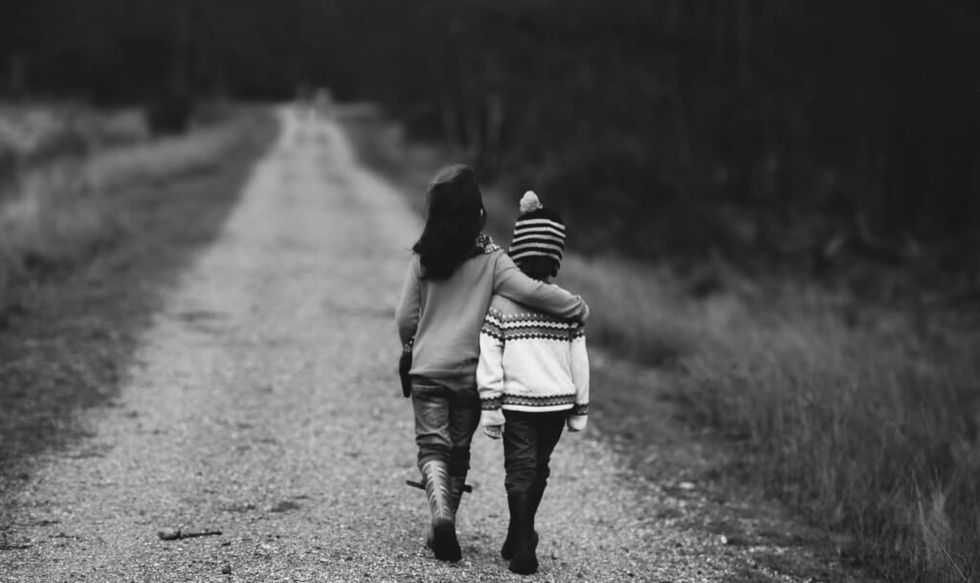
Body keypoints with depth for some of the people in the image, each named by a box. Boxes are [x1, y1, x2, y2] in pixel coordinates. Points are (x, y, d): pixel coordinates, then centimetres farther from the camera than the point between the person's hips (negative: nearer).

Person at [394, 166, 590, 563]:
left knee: (433, 447, 3)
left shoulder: (423, 256, -4)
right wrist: (578, 308, -6)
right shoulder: (490, 258, -9)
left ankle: (441, 513, -22)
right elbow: (532, 292, -20)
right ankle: (443, 529, 21)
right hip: (470, 372, 0)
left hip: (427, 369, 0)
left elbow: (405, 317, 1)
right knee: (459, 451, 15)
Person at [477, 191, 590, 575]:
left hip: (517, 402, -2)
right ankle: (519, 540, 31)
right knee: (538, 469, 18)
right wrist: (580, 409, 11)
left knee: (520, 472, 2)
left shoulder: (501, 303, -8)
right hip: (557, 400, 2)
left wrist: (489, 406, -4)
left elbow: (489, 359, -9)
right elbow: (579, 360, 2)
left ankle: (523, 549, -8)